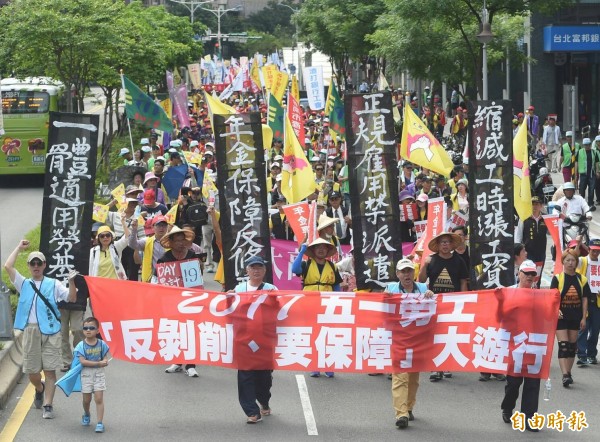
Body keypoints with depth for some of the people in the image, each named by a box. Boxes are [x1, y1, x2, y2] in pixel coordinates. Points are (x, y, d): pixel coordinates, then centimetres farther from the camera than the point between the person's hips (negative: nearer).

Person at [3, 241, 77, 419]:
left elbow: (72, 298, 4)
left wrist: (71, 282, -12)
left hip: (50, 331, -2)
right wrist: (19, 248, 8)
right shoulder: (23, 284, 13)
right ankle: (40, 388, 40)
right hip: (30, 330, 2)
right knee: (32, 371, 8)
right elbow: (8, 267, 1)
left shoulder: (53, 284, 11)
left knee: (50, 369, -6)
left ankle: (48, 405, -4)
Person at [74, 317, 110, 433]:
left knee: (99, 398, -7)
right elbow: (83, 361, -16)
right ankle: (86, 415, 41)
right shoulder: (81, 346, -8)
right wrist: (98, 363, -22)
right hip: (86, 374, 0)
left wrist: (99, 362, -23)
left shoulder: (101, 344, -2)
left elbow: (105, 360, 0)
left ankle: (100, 423, -6)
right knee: (86, 399, 10)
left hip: (99, 373, 0)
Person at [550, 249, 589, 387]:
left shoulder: (581, 279, 5)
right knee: (563, 346, -12)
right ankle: (565, 375, -20)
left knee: (572, 346, 11)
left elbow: (585, 299, 7)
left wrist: (584, 318, 2)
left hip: (575, 317, 4)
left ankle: (568, 372, 23)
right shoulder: (558, 278, -3)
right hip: (561, 317, -4)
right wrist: (556, 310, -25)